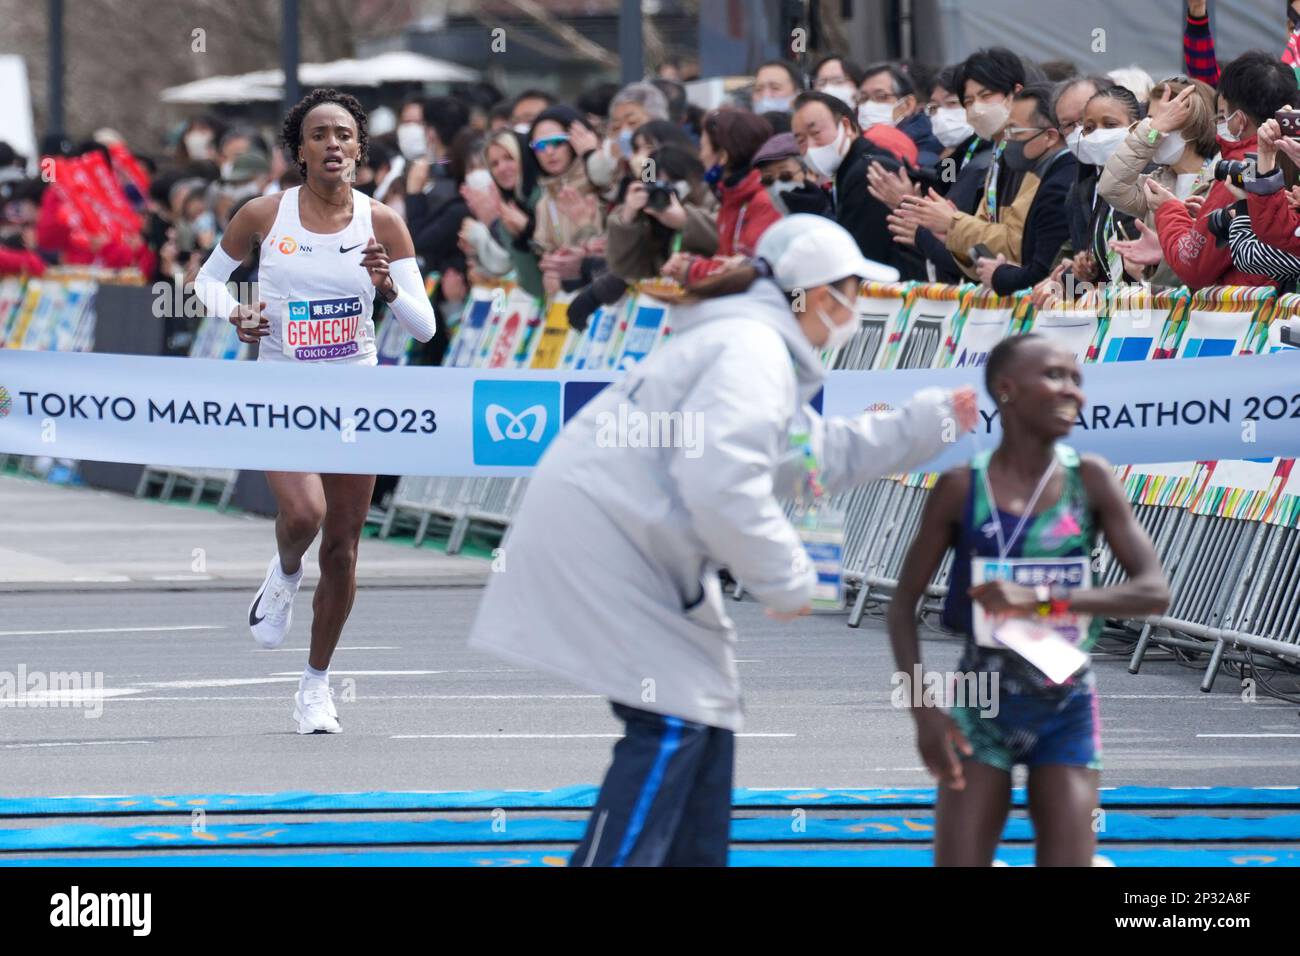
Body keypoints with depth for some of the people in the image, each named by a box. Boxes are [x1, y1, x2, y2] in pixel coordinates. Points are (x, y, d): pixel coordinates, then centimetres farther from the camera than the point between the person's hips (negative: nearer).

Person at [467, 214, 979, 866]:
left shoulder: (754, 345, 20)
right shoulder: (752, 350, -16)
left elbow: (833, 453, 31)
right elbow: (721, 484, -28)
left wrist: (936, 418, 28)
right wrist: (786, 580, -17)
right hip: (601, 539, -11)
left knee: (706, 713, 17)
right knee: (670, 724, -14)